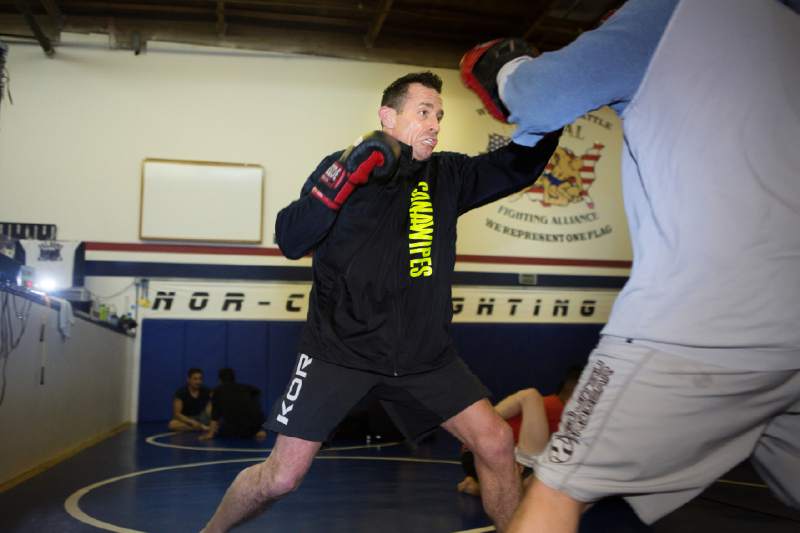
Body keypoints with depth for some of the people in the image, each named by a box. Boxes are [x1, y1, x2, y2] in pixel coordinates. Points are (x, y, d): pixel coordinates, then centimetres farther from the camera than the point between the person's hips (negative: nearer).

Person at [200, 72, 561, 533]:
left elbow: (519, 166, 2)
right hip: (340, 348, -3)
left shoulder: (447, 175, 5)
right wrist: (342, 181, -25)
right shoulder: (343, 165, -4)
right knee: (281, 477, -2)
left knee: (496, 443, -4)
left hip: (425, 354, 4)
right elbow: (290, 241, -13)